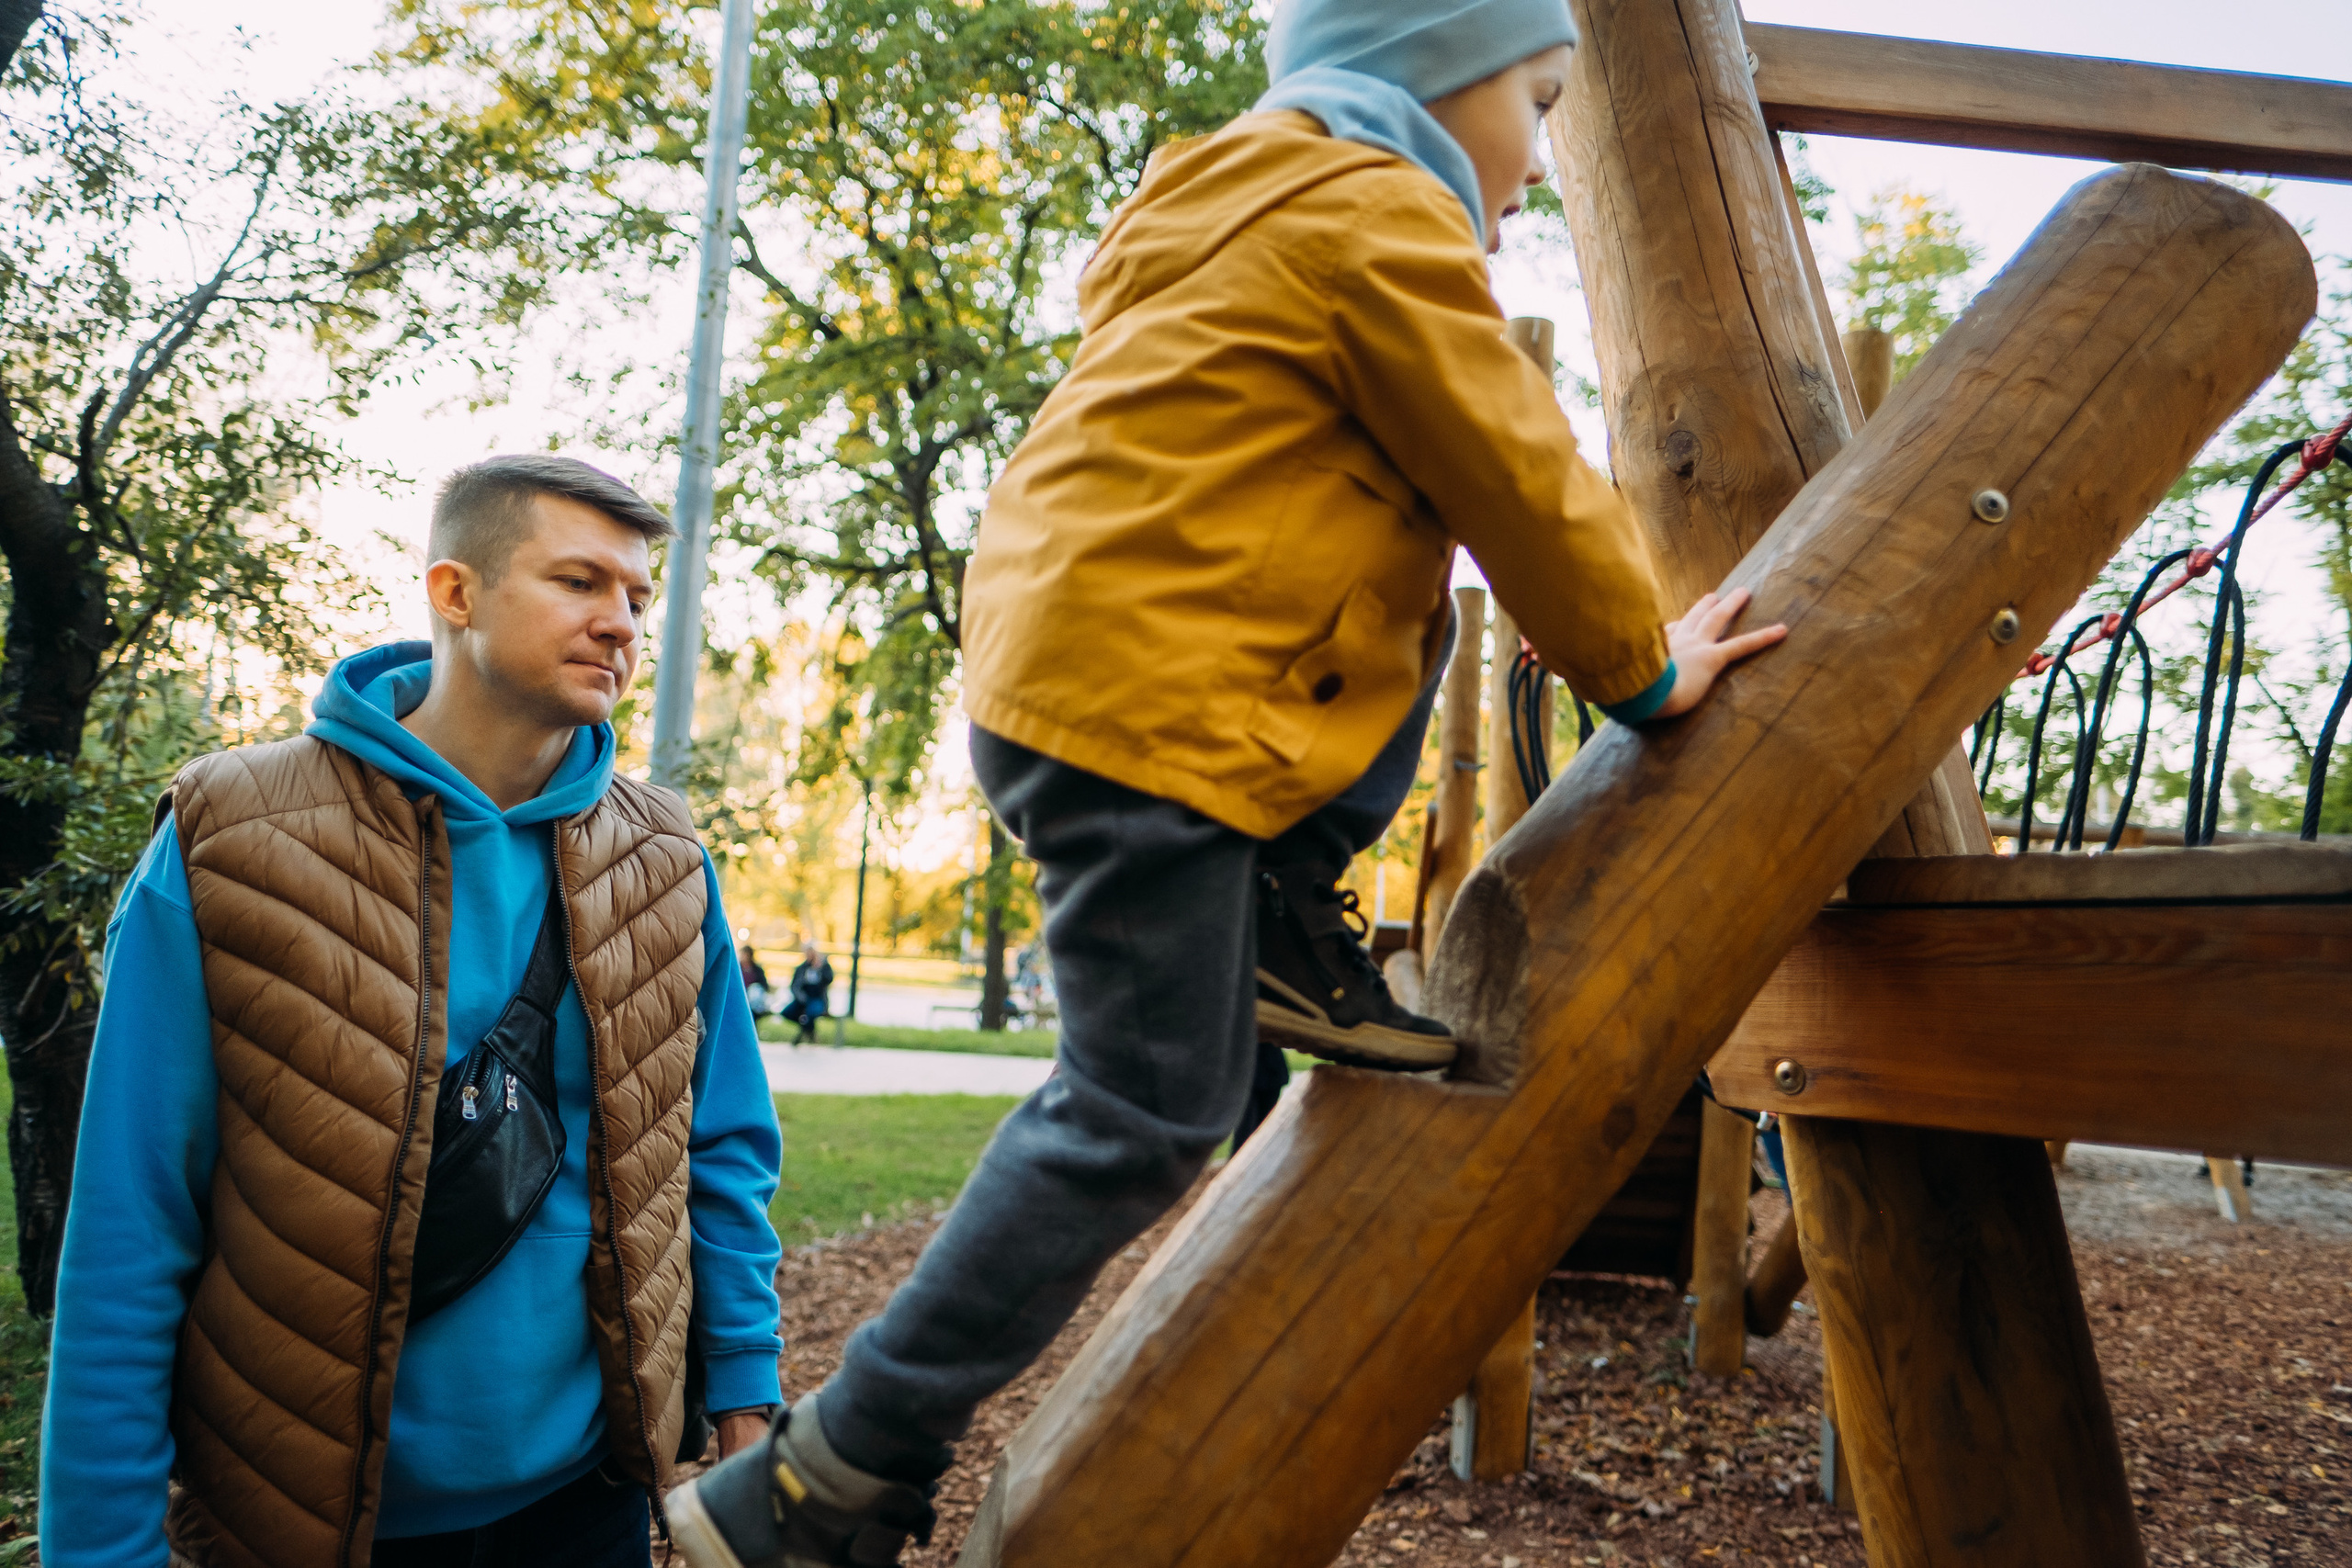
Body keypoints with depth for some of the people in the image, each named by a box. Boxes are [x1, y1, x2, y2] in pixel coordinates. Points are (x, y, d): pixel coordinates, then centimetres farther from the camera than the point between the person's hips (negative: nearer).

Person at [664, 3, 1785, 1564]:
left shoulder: (1264, 215, 25)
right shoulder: (1376, 218, -6)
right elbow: (1521, 483, -4)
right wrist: (1642, 666, 10)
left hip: (1079, 656, 10)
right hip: (1140, 707, -10)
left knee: (1411, 613, 22)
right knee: (1146, 1116, -6)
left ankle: (1288, 936, 12)